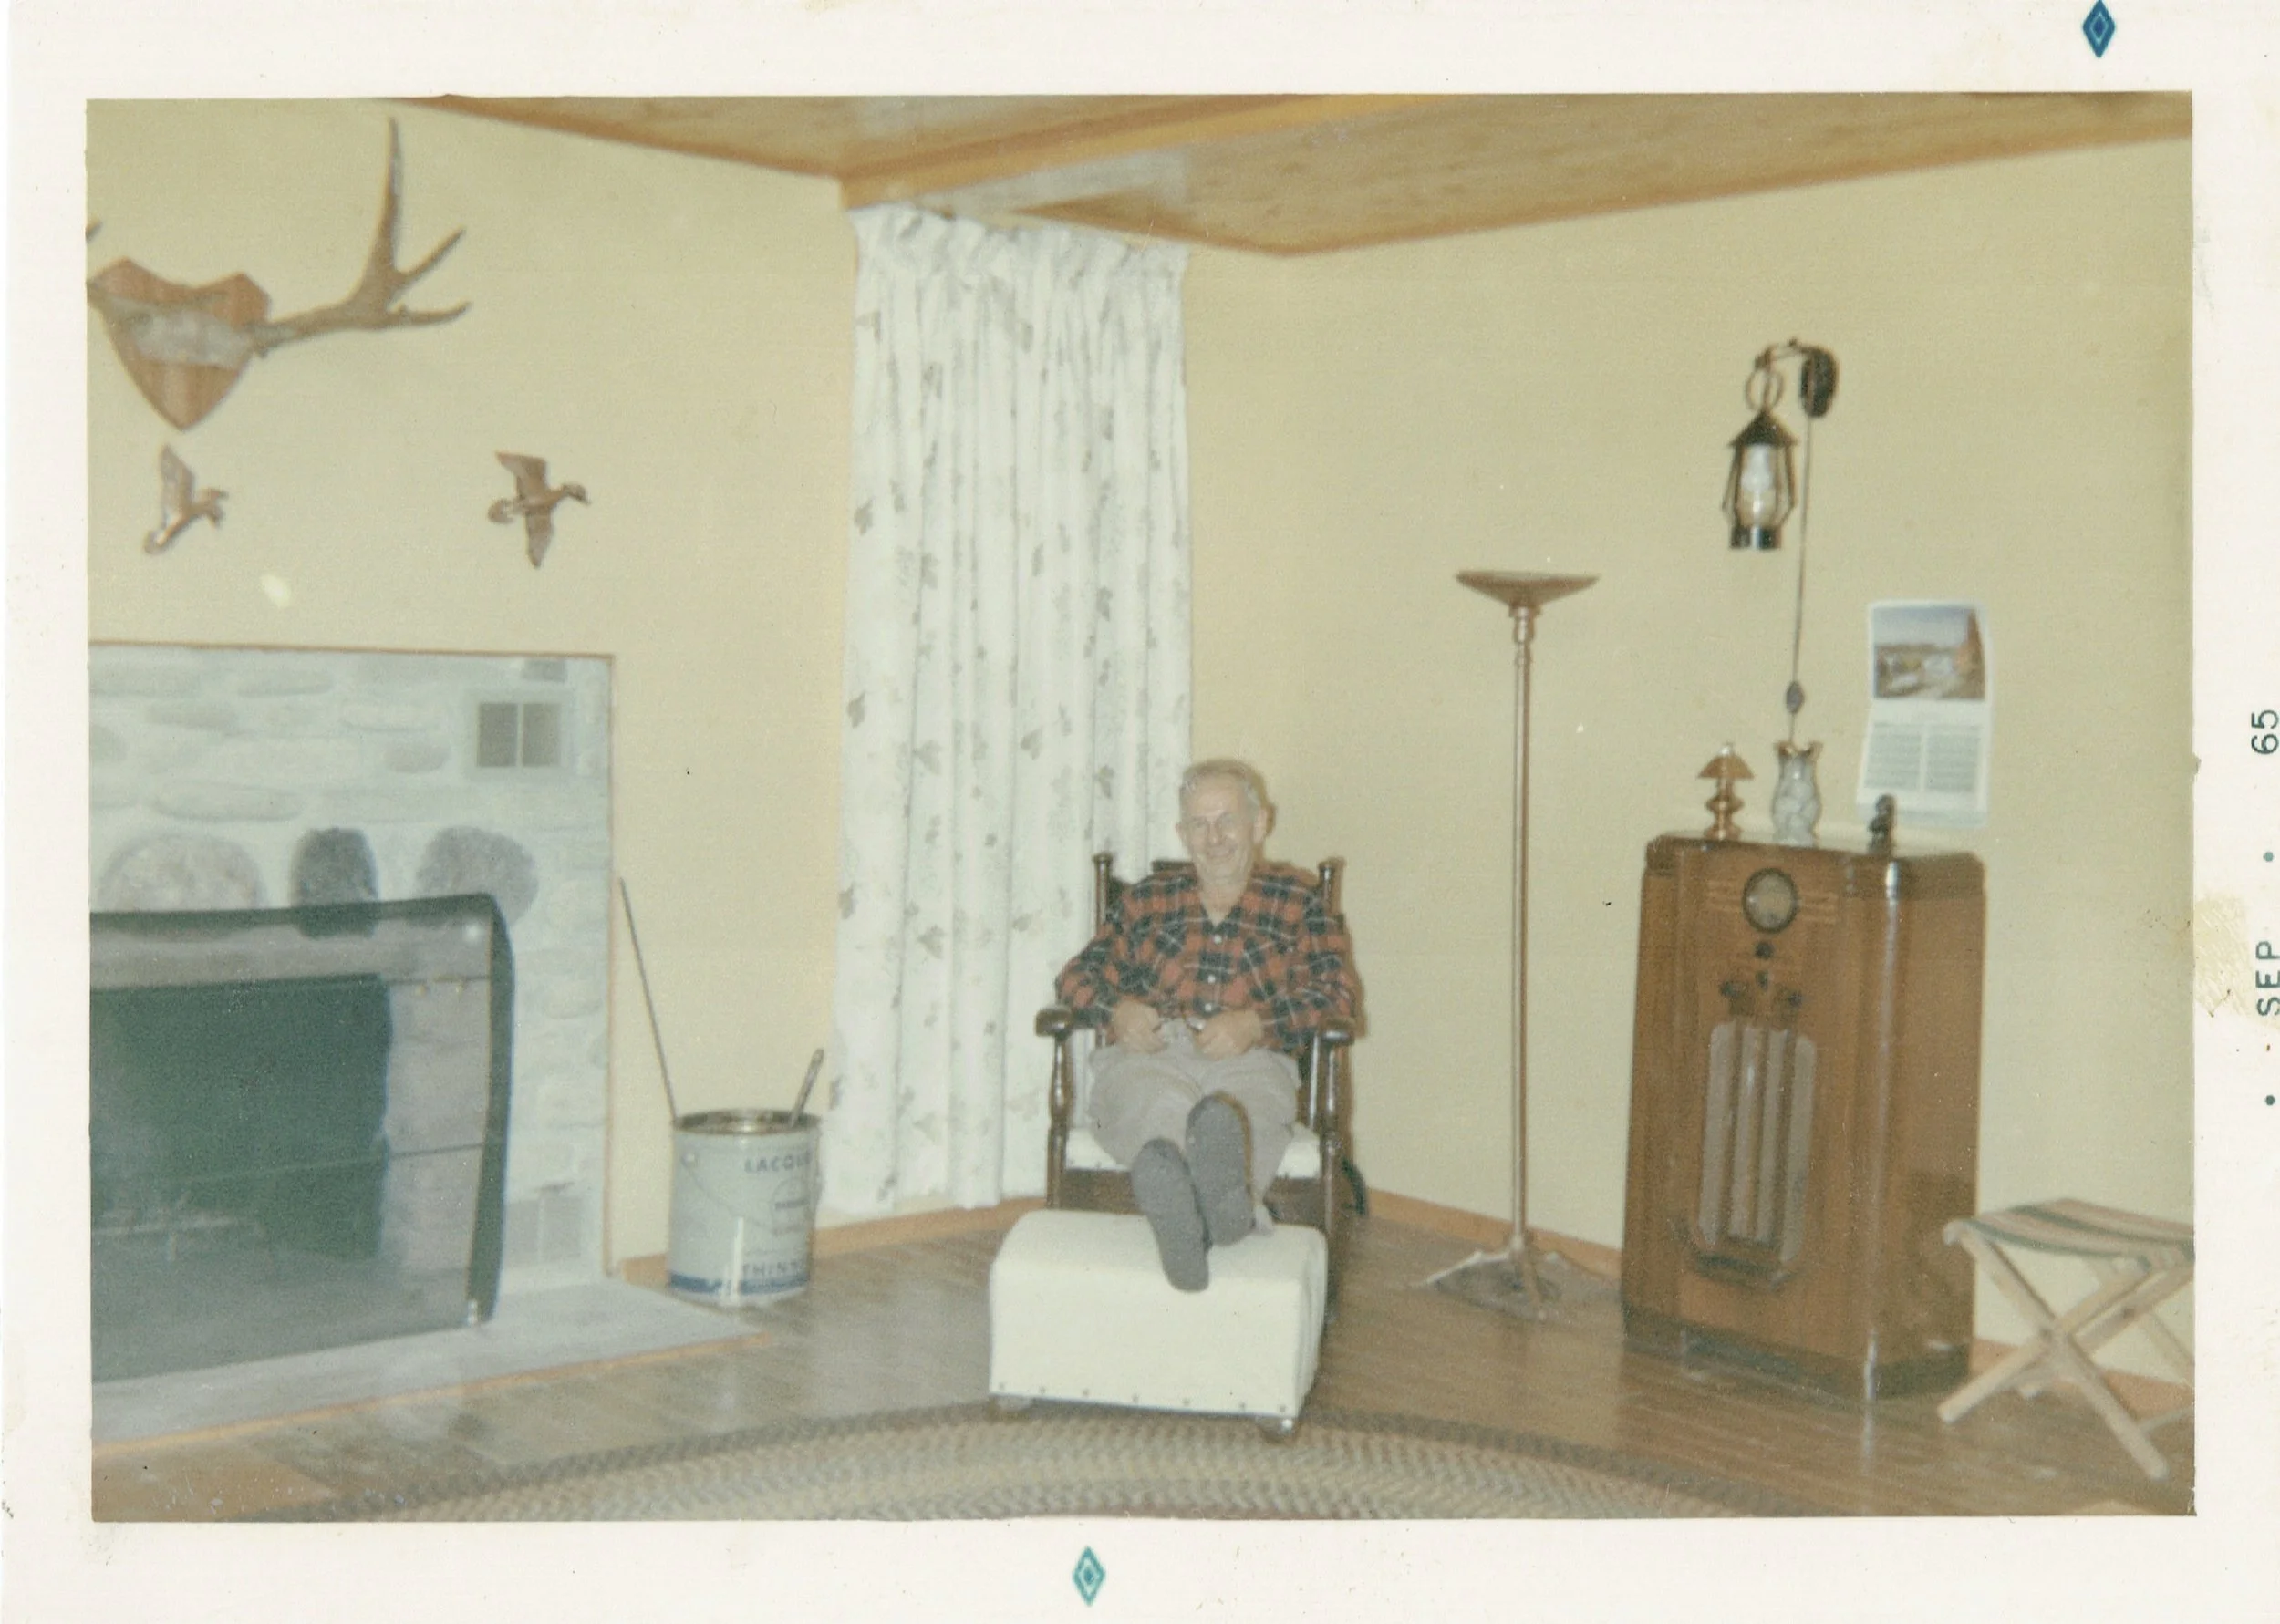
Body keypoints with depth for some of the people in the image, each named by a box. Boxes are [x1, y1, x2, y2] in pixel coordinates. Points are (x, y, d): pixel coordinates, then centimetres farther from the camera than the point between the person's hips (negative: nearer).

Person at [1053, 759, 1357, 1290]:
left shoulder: (1298, 900, 26)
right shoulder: (1147, 898, 32)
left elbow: (1334, 993, 11)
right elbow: (1079, 975, 24)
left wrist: (1254, 1024, -8)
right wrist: (1116, 1010, -1)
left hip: (1248, 1058, 0)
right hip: (1146, 1052, 0)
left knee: (1242, 1109, -41)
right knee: (1163, 1107, -41)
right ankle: (1228, 1211, -73)